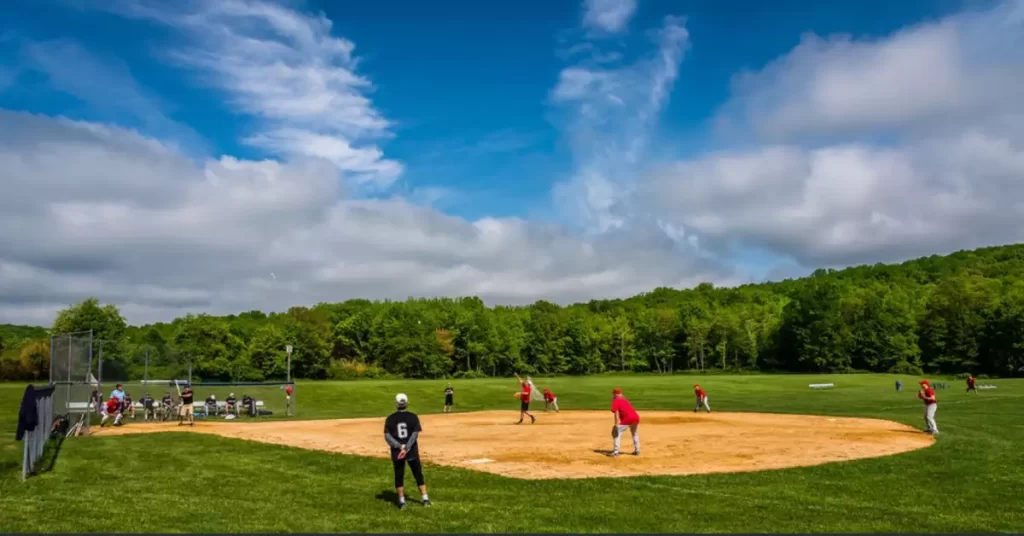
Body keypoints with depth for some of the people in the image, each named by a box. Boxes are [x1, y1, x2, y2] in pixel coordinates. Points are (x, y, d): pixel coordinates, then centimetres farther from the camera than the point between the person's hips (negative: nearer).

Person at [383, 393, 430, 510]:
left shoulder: (390, 418, -2)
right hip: (412, 451, 0)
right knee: (418, 474, 11)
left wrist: (400, 447, -12)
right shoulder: (413, 417, -5)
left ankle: (402, 501, 13)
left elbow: (387, 436, -9)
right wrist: (406, 448, -16)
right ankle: (425, 498, 10)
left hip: (396, 452, 0)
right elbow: (415, 434, -13)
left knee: (399, 476, 11)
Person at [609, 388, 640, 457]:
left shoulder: (616, 401, 4)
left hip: (627, 419, -8)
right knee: (634, 434, 32)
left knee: (616, 432, -1)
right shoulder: (625, 400, 27)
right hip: (636, 417, 8)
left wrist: (617, 424, -16)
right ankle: (637, 450, 35)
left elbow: (616, 412, -8)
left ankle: (616, 452, -7)